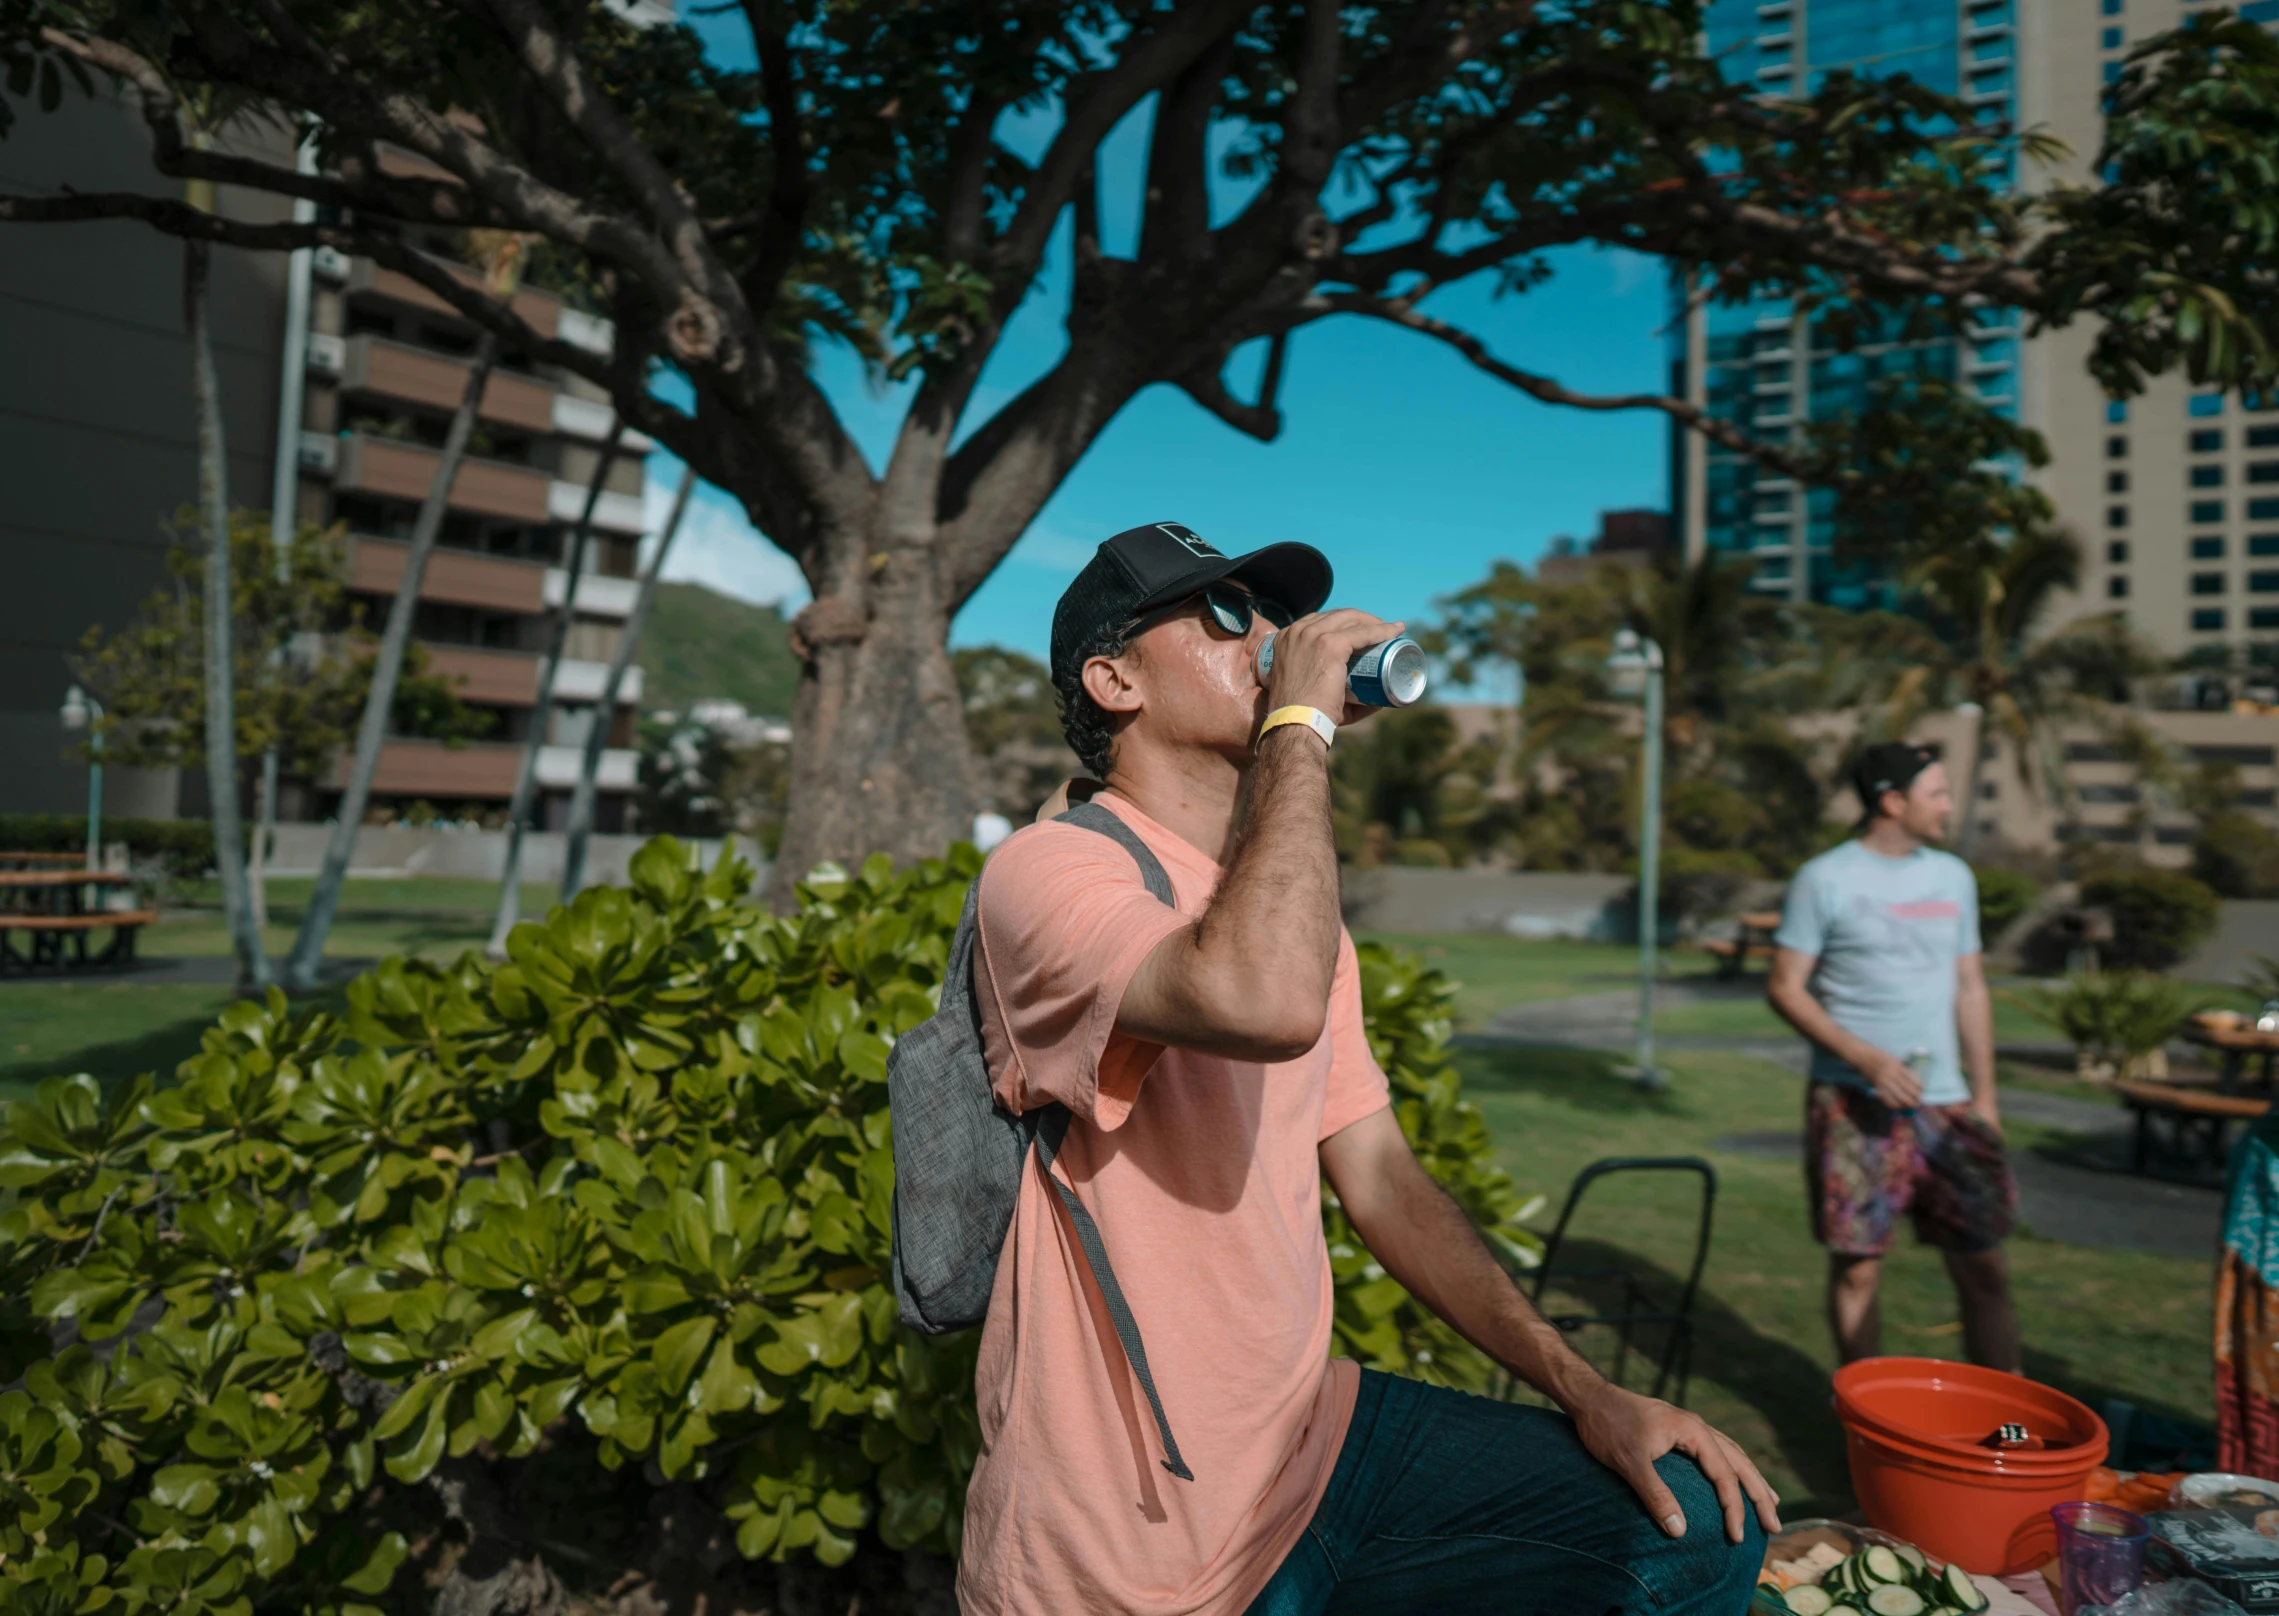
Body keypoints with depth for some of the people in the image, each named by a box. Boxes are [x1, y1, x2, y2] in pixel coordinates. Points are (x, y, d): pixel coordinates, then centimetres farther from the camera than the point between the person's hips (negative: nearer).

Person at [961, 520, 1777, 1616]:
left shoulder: (1297, 912, 11)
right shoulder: (1048, 870, -16)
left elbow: (1380, 1177, 9)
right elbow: (1267, 1004, -37)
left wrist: (1582, 1389, 1)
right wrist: (1299, 721, -23)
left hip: (1307, 1432, 8)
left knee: (1698, 1523, -1)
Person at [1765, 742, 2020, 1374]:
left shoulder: (1953, 877, 11)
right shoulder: (1825, 879, -4)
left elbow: (1970, 989, 16)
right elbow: (1785, 988, -6)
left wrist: (1985, 1095, 12)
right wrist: (1866, 1058, -16)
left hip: (1944, 1102, 4)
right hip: (1853, 1105, -4)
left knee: (1983, 1264, 3)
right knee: (1857, 1268, 3)